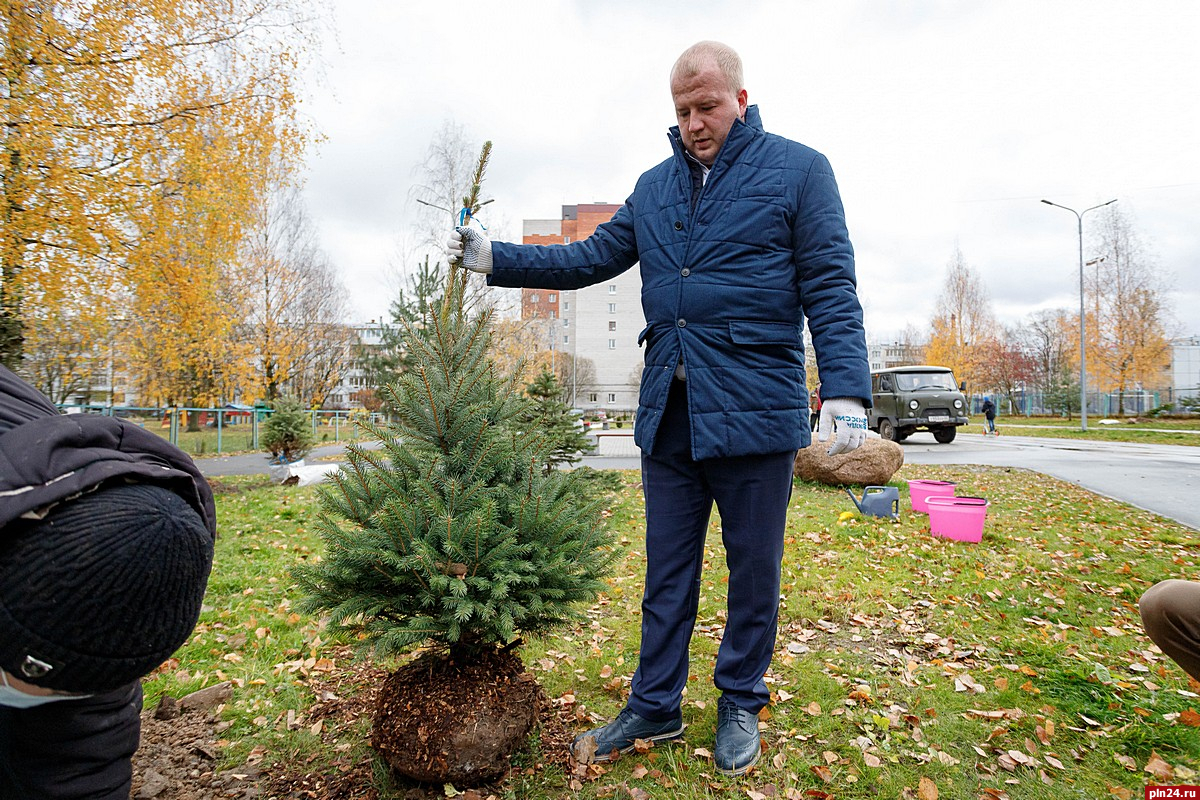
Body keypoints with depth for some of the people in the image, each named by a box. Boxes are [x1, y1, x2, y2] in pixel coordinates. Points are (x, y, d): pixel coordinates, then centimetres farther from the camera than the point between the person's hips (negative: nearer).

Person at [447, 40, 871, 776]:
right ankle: (655, 708, 28)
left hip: (756, 411, -4)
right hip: (668, 413, 5)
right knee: (667, 570, 13)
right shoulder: (654, 188, 15)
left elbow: (831, 290, -6)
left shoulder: (799, 170, 0)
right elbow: (592, 258, 14)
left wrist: (847, 393, -16)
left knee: (753, 570, 10)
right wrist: (494, 258, 6)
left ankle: (741, 706, 30)